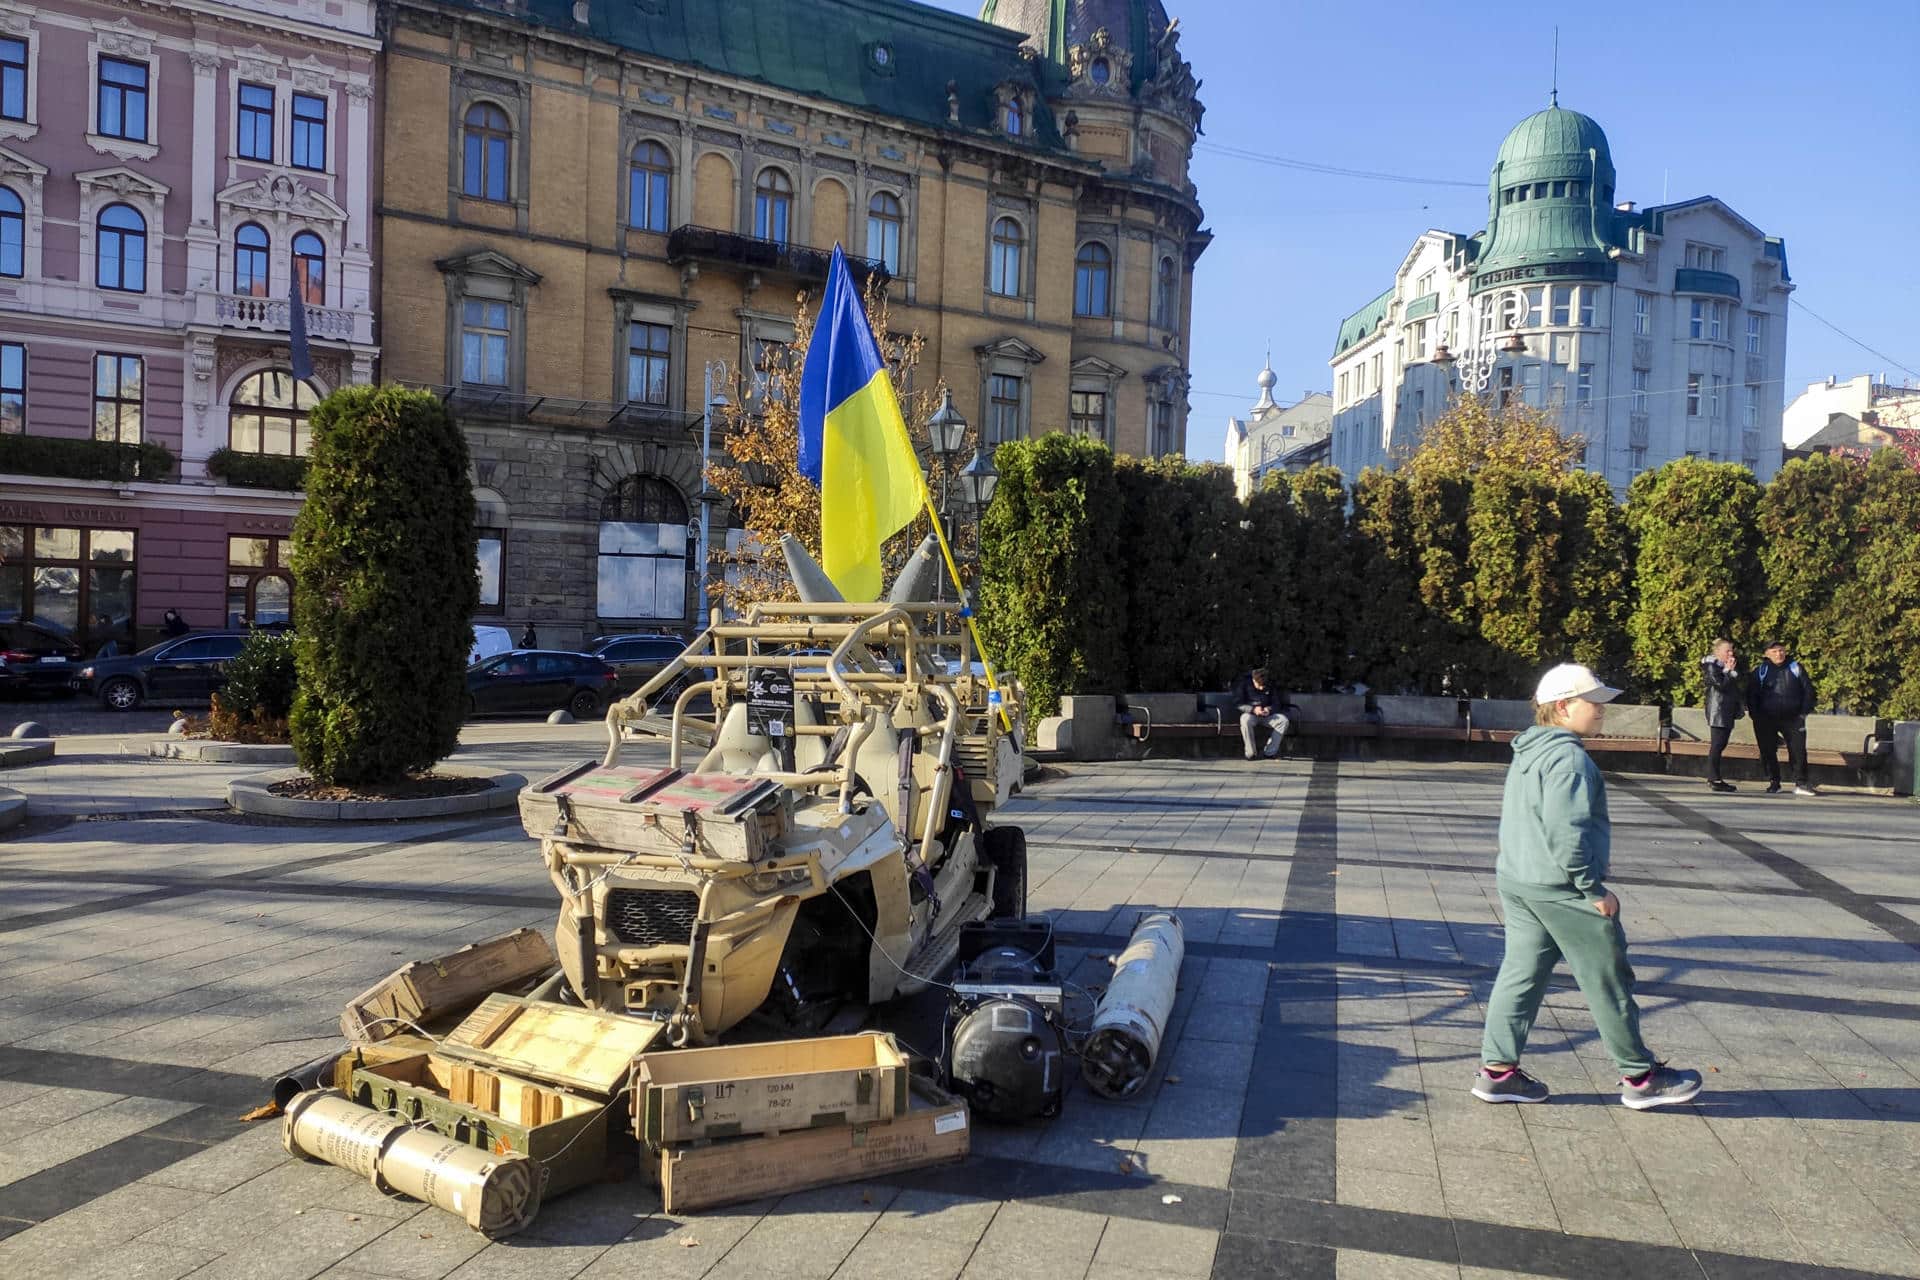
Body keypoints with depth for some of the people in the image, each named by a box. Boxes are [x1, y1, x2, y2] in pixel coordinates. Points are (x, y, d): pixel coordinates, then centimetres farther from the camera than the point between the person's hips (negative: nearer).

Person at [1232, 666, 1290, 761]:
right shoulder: (1243, 683, -7)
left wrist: (1269, 709, -17)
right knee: (1245, 720, -40)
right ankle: (1250, 753, -27)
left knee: (1284, 721, -24)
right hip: (1250, 713, -3)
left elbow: (1276, 704, 7)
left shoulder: (1270, 686, 3)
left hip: (1266, 715, 3)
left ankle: (1270, 752, -20)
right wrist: (1253, 709, -25)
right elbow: (1238, 704, -10)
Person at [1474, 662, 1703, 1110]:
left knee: (1521, 972, 12)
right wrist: (1595, 890, -18)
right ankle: (1640, 1077, 18)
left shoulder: (1528, 752, 13)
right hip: (1561, 889, -9)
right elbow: (1564, 833, -26)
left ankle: (1498, 1069, 14)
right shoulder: (1568, 757, -18)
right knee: (1608, 982, 5)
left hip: (1516, 883, 9)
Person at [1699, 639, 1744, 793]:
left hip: (1728, 712, 9)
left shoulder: (1728, 666, 20)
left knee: (1720, 745, 9)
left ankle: (1713, 778, 12)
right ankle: (1715, 780, -11)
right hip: (1717, 711, -9)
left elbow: (1735, 686, 23)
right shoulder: (1712, 666, -8)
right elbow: (1720, 685, -20)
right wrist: (1729, 671, -8)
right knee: (1717, 745, -10)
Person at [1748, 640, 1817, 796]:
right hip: (1766, 720, 0)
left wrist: (1804, 712, -1)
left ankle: (1801, 783, 1)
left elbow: (1808, 690, 6)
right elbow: (1751, 696, 4)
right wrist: (1756, 717, -2)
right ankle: (1773, 782, 14)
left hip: (1792, 718, 0)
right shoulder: (1760, 671, 0)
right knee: (1768, 752, 3)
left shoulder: (1795, 668, 2)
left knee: (1798, 751, -5)